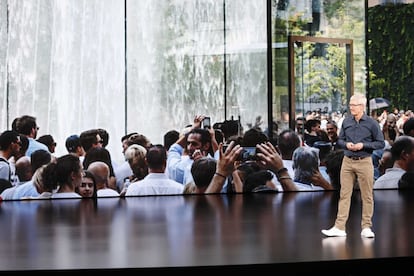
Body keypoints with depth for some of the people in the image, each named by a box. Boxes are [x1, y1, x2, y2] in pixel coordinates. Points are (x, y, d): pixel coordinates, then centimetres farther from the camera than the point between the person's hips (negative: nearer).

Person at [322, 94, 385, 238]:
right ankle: (339, 227, 4)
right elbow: (340, 139, 15)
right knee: (344, 194, 3)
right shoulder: (346, 121, 6)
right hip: (347, 161, 3)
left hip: (364, 162, -3)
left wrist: (363, 145, -15)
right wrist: (346, 144, -7)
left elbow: (381, 143, -3)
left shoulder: (372, 123, -4)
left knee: (367, 196, 3)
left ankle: (366, 227, 12)